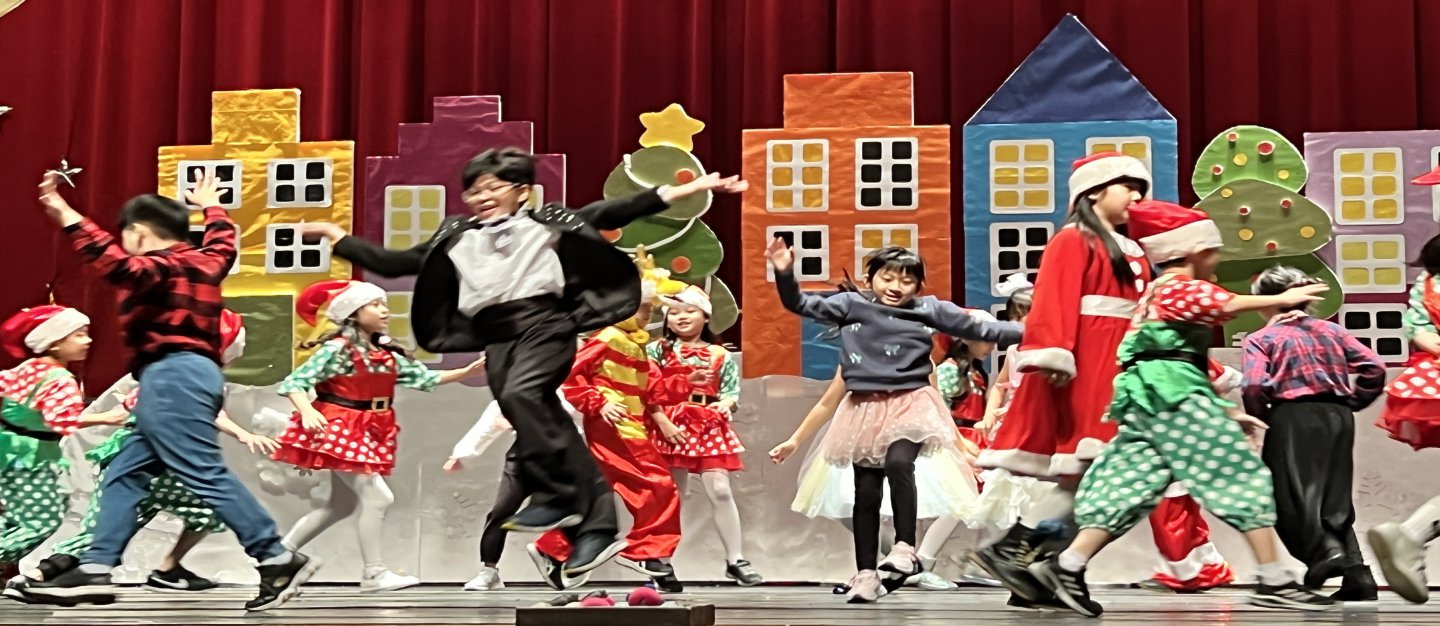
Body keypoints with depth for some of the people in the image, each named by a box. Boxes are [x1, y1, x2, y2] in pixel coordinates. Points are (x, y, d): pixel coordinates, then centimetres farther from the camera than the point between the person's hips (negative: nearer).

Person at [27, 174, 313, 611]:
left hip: (172, 376, -10)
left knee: (206, 475, -14)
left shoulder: (157, 267, -7)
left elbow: (118, 265, -29)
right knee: (124, 475, 12)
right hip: (191, 374, 10)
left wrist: (67, 217, -33)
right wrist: (211, 206, 61)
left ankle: (278, 560, -16)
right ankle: (96, 569, 9)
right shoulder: (201, 262, 20)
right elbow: (222, 244, 43)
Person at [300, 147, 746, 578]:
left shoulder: (544, 223, 7)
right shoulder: (456, 239, 18)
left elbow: (613, 214, 1)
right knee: (542, 422, -2)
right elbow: (394, 264, 20)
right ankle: (593, 525, 2)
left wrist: (687, 189, -7)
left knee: (521, 394, -30)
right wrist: (336, 237, 17)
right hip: (496, 338, 5)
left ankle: (557, 497, -21)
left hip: (545, 322, -5)